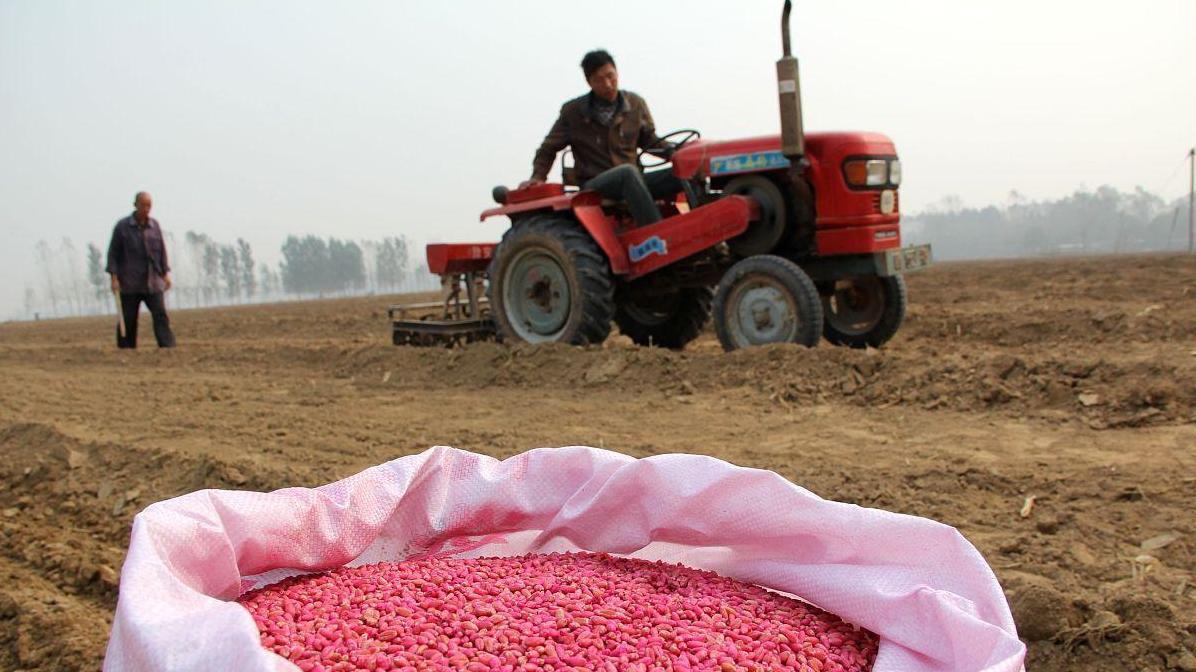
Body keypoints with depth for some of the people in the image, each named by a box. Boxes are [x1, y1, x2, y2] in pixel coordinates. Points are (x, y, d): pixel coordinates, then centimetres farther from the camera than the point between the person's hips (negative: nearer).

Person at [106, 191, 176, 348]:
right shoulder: (122, 226, -1)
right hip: (129, 284, -2)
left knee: (161, 316, -10)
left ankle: (168, 348, -15)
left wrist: (166, 273, 8)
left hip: (153, 283, 2)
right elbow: (113, 253, 0)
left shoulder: (154, 225, 7)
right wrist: (114, 277, -6)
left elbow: (162, 251, 13)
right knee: (128, 322, 5)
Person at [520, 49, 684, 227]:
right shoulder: (572, 112, -1)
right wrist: (538, 176, -5)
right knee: (628, 172, -38)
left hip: (631, 182, 4)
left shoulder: (635, 105, 6)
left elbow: (649, 141, 18)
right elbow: (549, 149, 11)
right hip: (594, 186, -4)